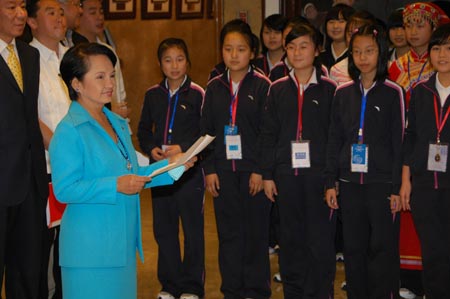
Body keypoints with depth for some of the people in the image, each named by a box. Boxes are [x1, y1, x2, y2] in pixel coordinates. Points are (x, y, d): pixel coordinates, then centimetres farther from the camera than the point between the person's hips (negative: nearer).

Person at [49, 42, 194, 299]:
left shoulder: (117, 123, 14)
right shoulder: (69, 131, -14)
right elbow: (64, 190, -20)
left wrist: (170, 165, 5)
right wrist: (115, 186, -25)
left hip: (123, 243, 8)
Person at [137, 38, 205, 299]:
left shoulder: (197, 94, -5)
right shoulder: (153, 95, 8)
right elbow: (144, 130, 17)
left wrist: (183, 148, -16)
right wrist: (151, 148, -2)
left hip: (189, 170, -4)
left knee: (193, 229, 2)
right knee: (163, 229, 10)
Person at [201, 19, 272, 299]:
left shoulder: (262, 85, -4)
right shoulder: (214, 87, 7)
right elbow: (206, 130, 9)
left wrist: (261, 170, -11)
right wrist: (209, 169, 2)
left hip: (254, 170, -3)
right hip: (223, 170, 3)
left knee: (256, 232, 3)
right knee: (229, 232, 8)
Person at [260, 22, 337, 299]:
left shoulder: (329, 89, 0)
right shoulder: (278, 89, 8)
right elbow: (268, 134, 9)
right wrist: (267, 174, 4)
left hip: (319, 173, -3)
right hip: (287, 173, 3)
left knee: (320, 239, 0)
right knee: (291, 239, 9)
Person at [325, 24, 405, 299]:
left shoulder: (393, 93, -3)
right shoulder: (343, 93, 6)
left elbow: (399, 142, -4)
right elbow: (335, 140, 9)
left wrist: (397, 188, -6)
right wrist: (330, 183, 5)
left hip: (382, 183, -3)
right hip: (350, 182, 3)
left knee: (382, 248, 0)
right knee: (353, 249, 9)